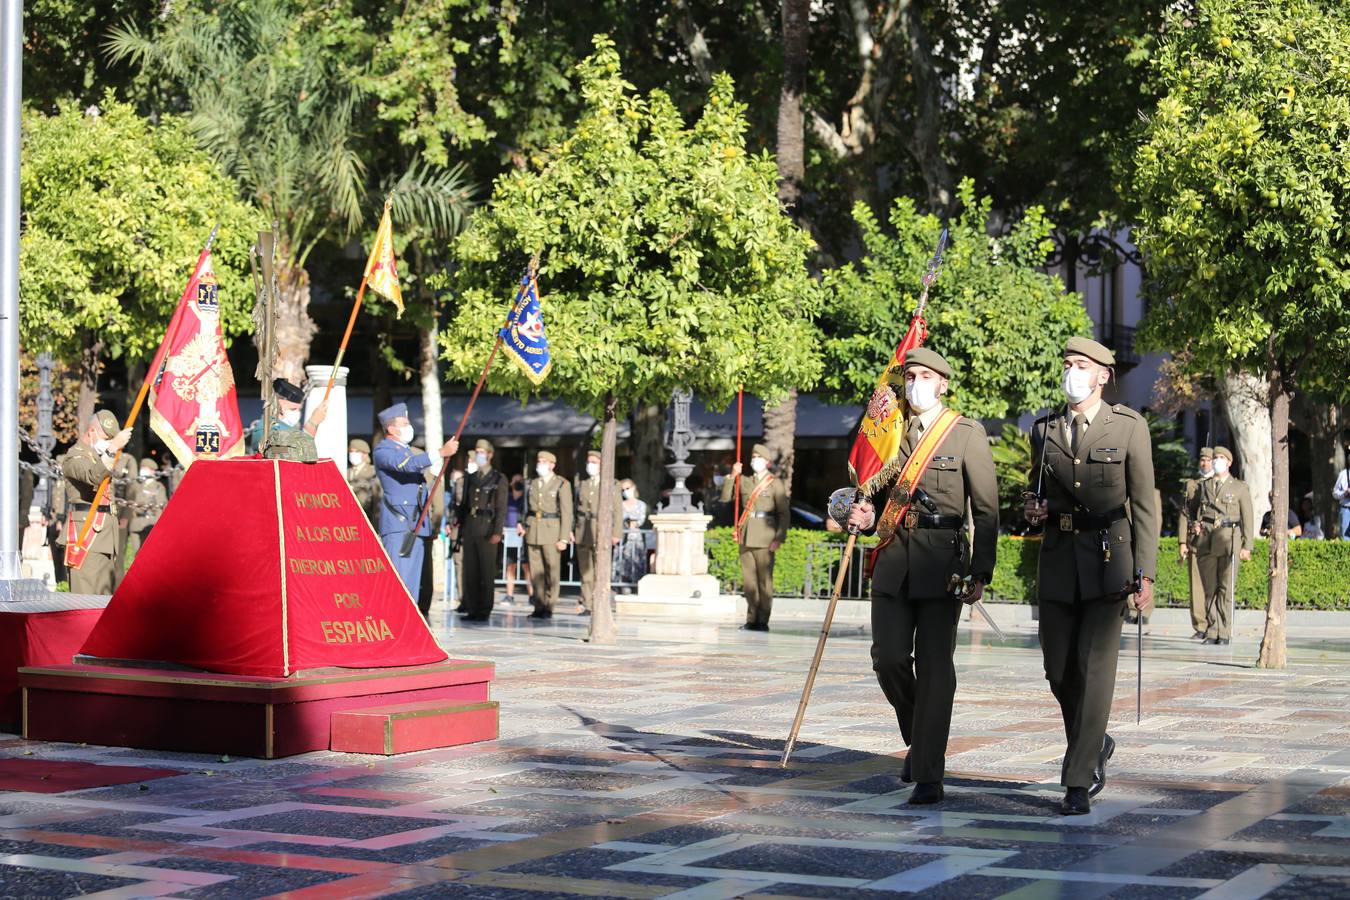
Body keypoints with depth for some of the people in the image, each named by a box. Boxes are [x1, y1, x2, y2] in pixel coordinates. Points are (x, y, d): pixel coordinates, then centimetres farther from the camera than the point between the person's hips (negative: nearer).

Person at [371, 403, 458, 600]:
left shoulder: (408, 450, 23)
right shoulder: (382, 450, -5)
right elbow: (408, 465, -23)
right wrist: (441, 452, -27)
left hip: (416, 523, 9)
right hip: (397, 524, -9)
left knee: (413, 580, 7)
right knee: (398, 575, -14)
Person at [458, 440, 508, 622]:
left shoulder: (499, 479, 3)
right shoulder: (470, 478, 17)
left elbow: (501, 508, -3)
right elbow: (463, 505, 16)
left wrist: (497, 532, -13)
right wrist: (461, 531, 10)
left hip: (487, 532, -5)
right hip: (469, 531, 5)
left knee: (487, 572, -4)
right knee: (470, 572, 2)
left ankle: (485, 611, -1)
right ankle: (472, 608, 6)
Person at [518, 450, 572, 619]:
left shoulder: (562, 484, -1)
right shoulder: (532, 483, 15)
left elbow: (566, 513, -4)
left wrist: (564, 538, -9)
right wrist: (524, 526, 4)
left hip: (551, 530, -4)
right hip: (532, 529, 5)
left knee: (552, 570, -5)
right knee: (535, 571, 3)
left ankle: (549, 607, 1)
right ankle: (539, 607, 8)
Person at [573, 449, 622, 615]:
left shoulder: (612, 485, 4)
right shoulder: (580, 482, 12)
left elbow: (618, 511, 3)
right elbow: (574, 506, 12)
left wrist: (616, 533, -3)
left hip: (602, 532, -3)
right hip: (582, 531, 3)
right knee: (585, 570, 3)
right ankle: (586, 605, 7)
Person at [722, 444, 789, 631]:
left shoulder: (775, 484, 2)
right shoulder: (745, 482, 16)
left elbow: (784, 513, -1)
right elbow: (725, 497, 8)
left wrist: (780, 538, -10)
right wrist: (733, 475, -3)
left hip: (764, 538, -5)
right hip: (746, 536, 5)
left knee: (764, 580, -4)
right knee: (748, 580, 5)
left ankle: (762, 621, -1)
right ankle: (752, 620, 11)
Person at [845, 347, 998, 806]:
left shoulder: (967, 433, 1)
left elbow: (986, 509, -2)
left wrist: (981, 572, -10)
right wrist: (867, 517, 0)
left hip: (941, 562, -4)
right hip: (893, 561, 4)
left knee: (935, 667, -3)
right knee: (889, 658, -1)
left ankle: (928, 776, 2)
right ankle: (918, 740, 25)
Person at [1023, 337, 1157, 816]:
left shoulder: (1129, 427, -2)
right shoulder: (1044, 430, 10)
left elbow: (1144, 504, -3)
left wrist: (1145, 574, -10)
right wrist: (1034, 508, -2)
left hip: (1109, 559, -4)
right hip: (1058, 559, 4)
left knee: (1095, 667, -9)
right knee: (1058, 669, 6)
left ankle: (1079, 782, -5)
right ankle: (1094, 745, 33)